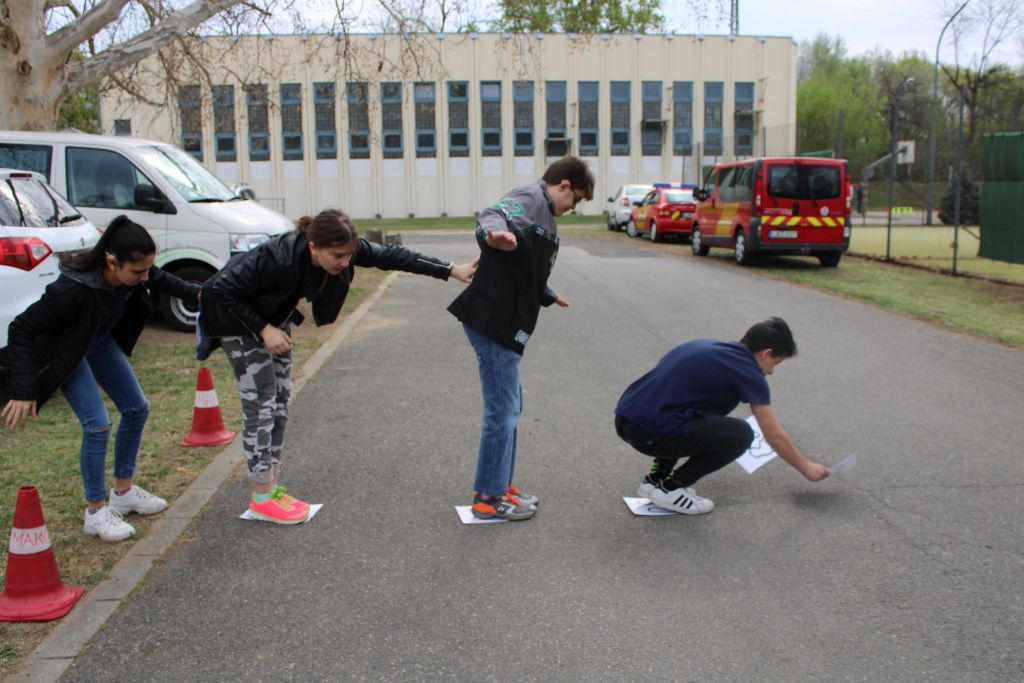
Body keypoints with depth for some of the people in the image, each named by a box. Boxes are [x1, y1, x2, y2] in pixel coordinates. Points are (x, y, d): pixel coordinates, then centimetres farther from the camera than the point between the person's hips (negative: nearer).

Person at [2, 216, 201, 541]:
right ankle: (95, 512, 1)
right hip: (65, 352, -7)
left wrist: (196, 293, -8)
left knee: (137, 409, 9)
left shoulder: (134, 272, -22)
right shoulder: (72, 289, -40)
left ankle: (123, 490, 26)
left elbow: (161, 280, 4)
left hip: (102, 343, 7)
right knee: (97, 424, -16)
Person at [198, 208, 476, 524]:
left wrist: (450, 270, -22)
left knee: (280, 401, 7)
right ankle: (262, 497, -1)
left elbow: (391, 256, -18)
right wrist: (263, 329, -28)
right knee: (260, 403, -10)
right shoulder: (278, 259, -39)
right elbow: (221, 290, -30)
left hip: (274, 318, 7)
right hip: (239, 320, -7)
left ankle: (272, 487, 16)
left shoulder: (343, 249, -22)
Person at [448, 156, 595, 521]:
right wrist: (495, 232, -56)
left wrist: (549, 295, 54)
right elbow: (494, 215, -32)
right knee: (502, 410, -4)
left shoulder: (542, 212, 23)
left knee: (509, 407, 19)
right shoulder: (531, 198, -9)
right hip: (492, 322, -11)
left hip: (504, 324, 11)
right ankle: (488, 497, 6)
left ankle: (501, 485, 30)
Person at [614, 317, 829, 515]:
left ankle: (657, 477, 23)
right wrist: (806, 468, 24)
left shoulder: (710, 347, 22)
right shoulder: (747, 371, -1)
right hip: (650, 433, -9)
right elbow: (775, 437, 6)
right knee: (742, 434, 3)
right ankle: (669, 489, 5)